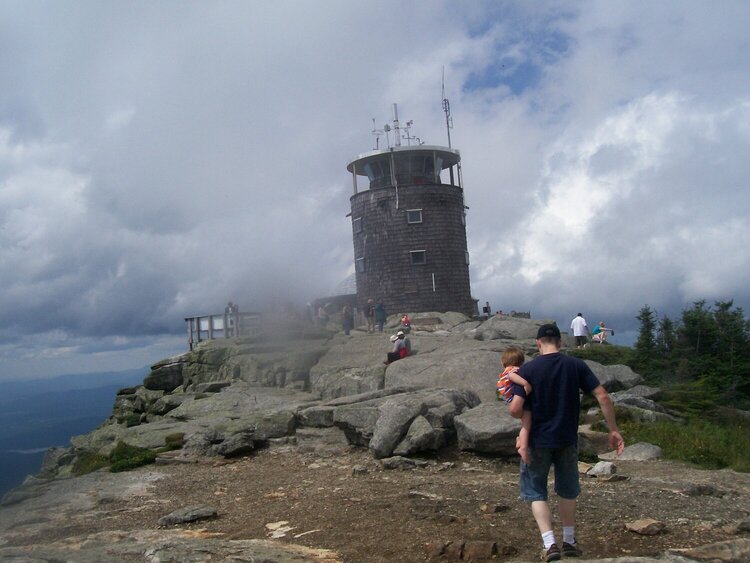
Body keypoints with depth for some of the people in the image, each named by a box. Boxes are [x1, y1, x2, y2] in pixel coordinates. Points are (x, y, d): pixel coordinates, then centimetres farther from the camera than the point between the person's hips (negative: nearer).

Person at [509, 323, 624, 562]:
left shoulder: (527, 369, -11)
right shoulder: (576, 365, -3)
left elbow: (515, 409, -18)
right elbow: (603, 397, -7)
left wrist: (526, 416, 5)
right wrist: (613, 430, 2)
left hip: (538, 440, -3)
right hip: (567, 439, 3)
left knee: (536, 492, 12)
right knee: (567, 490, 21)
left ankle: (550, 544, 2)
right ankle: (569, 541, 30)